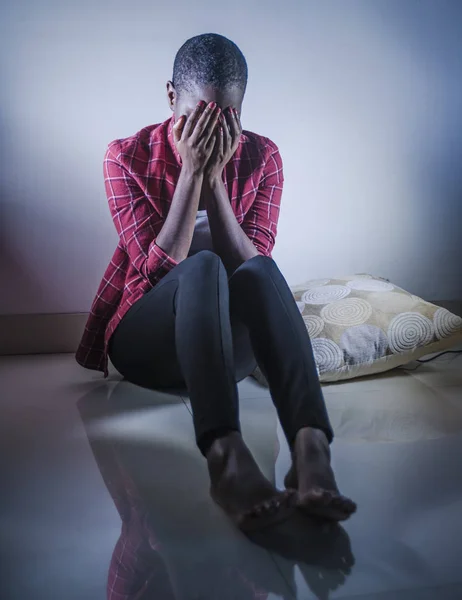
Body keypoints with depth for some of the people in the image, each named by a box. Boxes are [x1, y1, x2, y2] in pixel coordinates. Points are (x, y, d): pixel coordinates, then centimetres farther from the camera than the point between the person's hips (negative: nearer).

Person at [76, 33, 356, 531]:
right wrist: (191, 171, -20)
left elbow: (250, 262, -11)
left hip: (228, 342, 2)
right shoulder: (127, 157, -3)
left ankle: (311, 445, -50)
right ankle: (225, 454, -55)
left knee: (260, 271, -32)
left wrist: (215, 177, -19)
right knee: (203, 267, -35)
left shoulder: (261, 157, 3)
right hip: (144, 340, -2)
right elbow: (157, 268, -16)